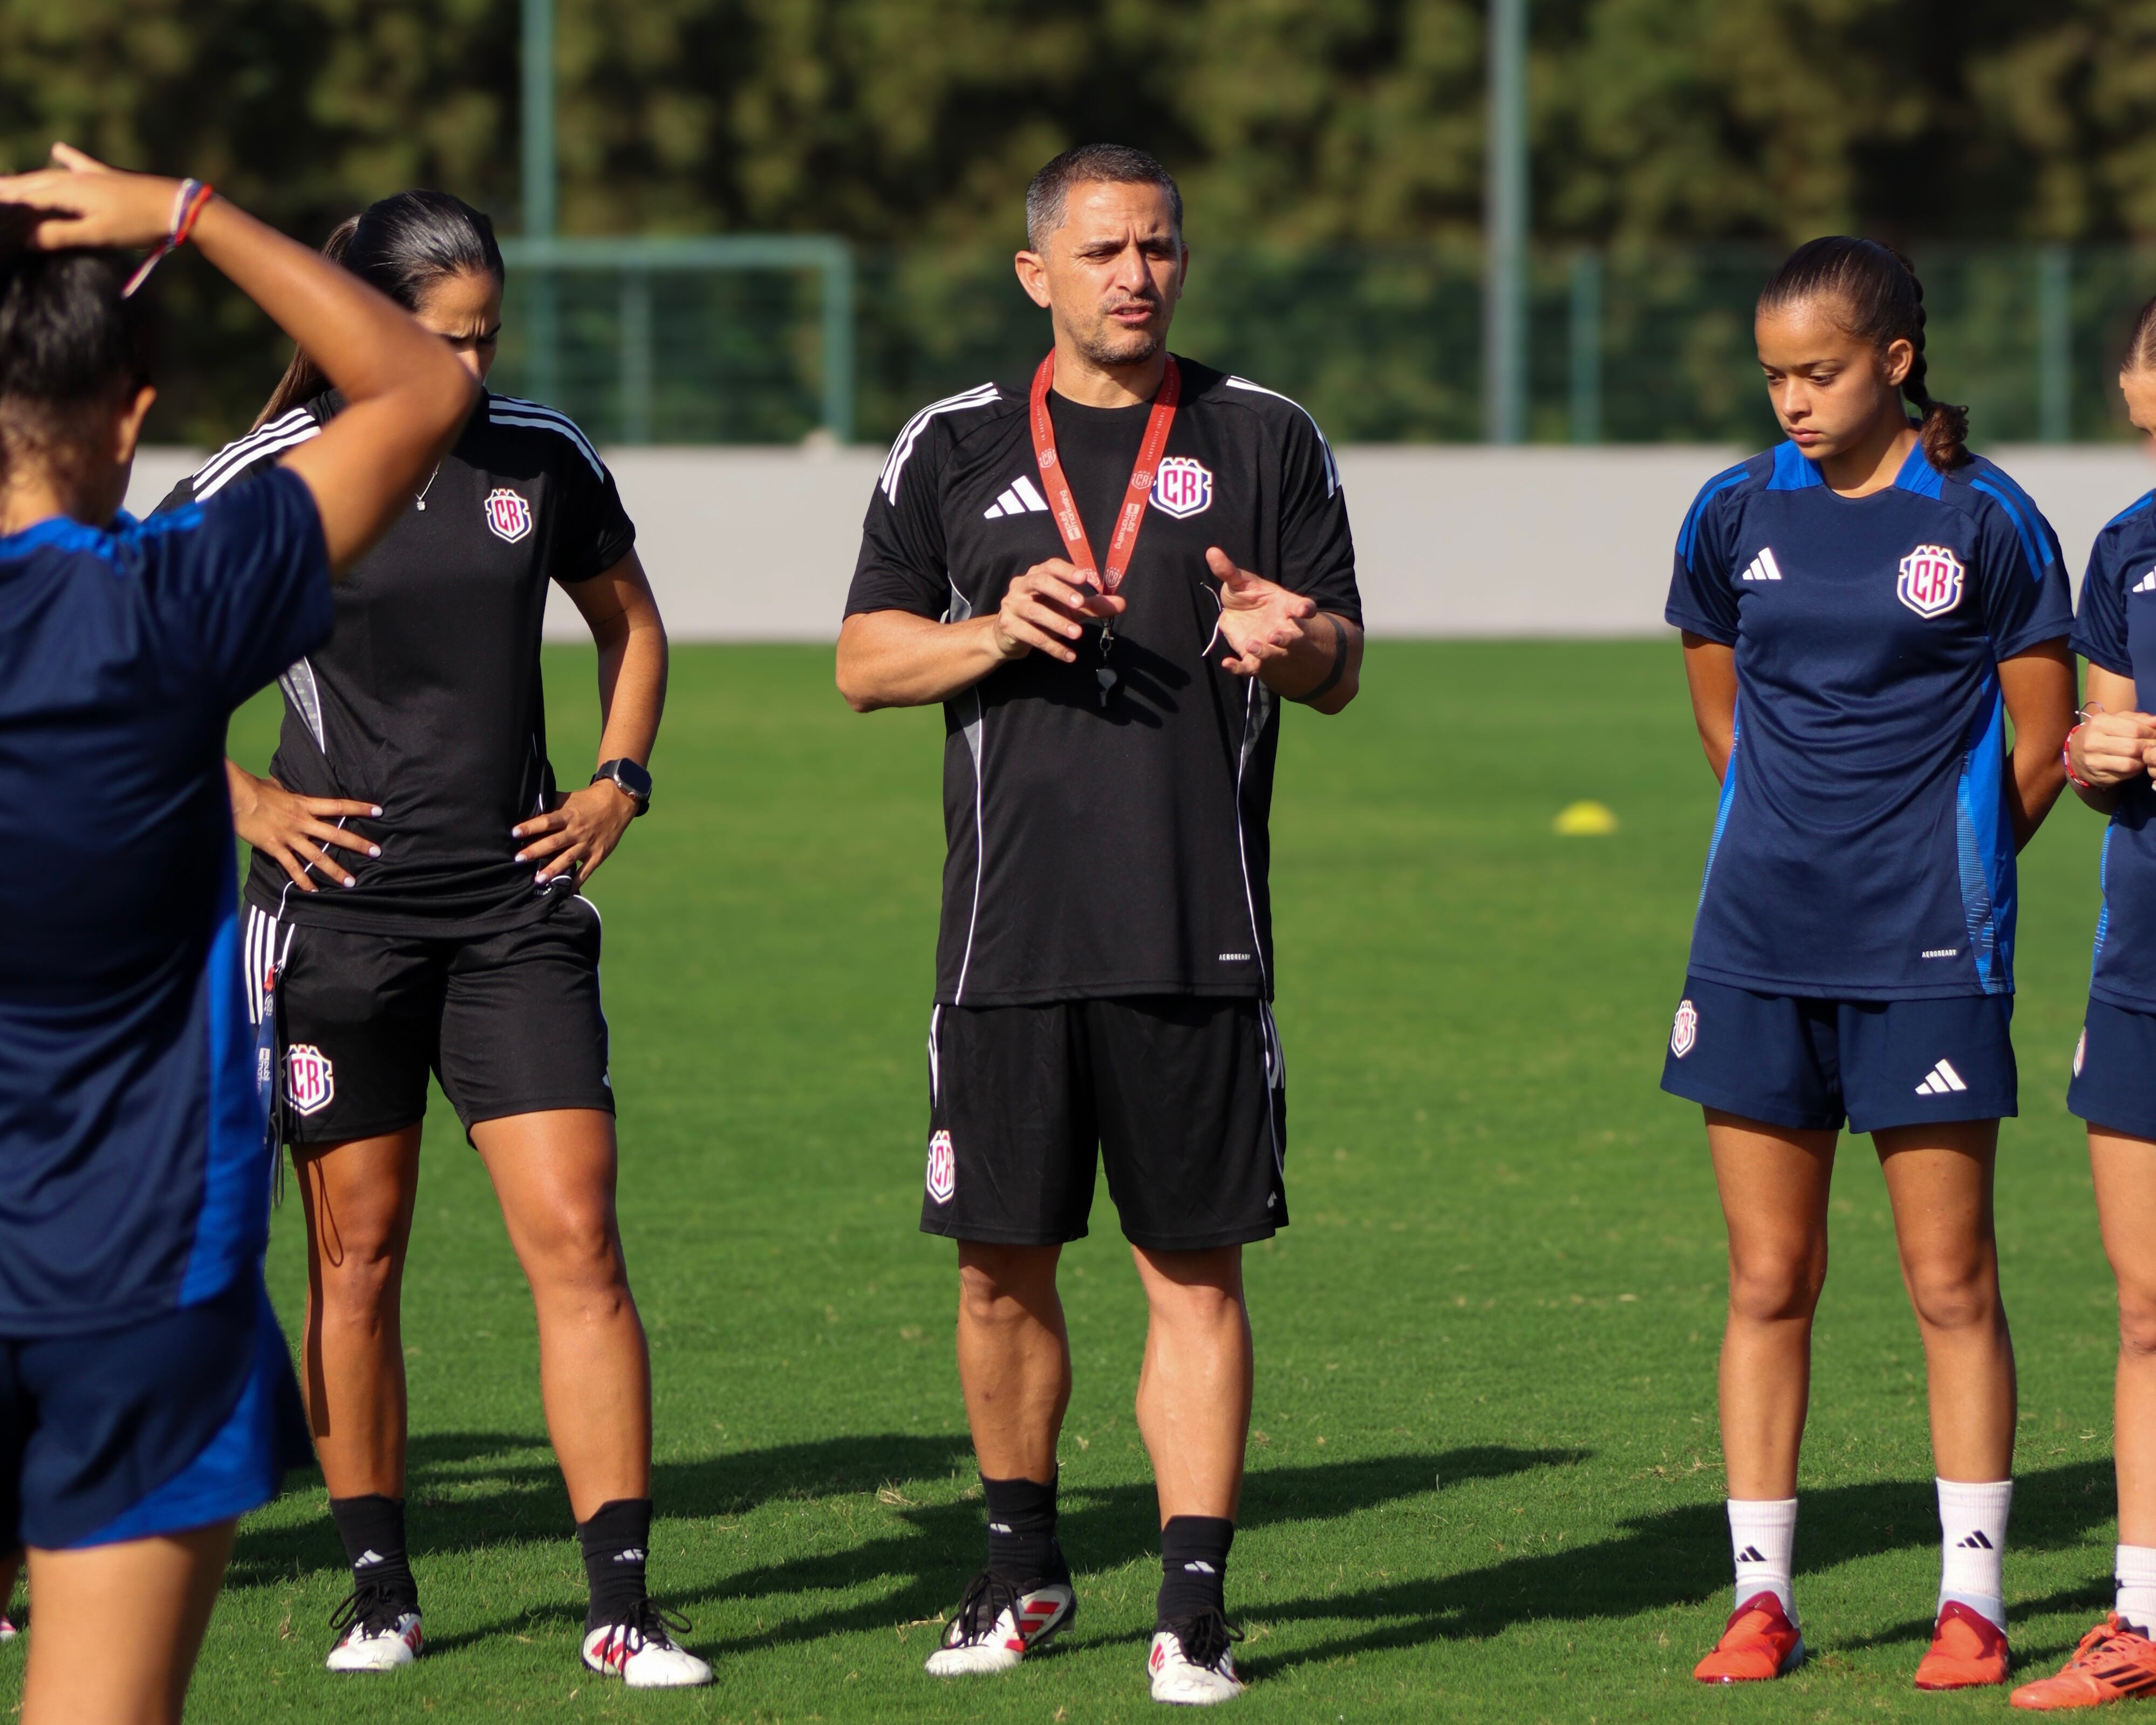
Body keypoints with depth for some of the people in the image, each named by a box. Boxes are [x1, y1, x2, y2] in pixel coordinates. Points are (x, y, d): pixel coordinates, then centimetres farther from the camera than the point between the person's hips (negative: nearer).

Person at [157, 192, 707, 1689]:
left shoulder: (542, 458, 5)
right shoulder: (273, 478, -5)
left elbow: (631, 623, 22)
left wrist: (619, 784, 9)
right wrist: (242, 800, -3)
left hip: (519, 910, 2)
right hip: (342, 914, -2)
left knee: (577, 1239, -7)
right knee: (359, 1255, 3)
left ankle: (623, 1604, -7)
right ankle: (381, 1590, 16)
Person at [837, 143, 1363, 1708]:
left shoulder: (1266, 440, 7)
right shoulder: (953, 449, 9)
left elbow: (1342, 667, 8)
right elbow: (865, 661, 9)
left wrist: (1295, 641, -16)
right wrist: (995, 631, -9)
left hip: (1200, 940, -1)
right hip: (1008, 935, 1)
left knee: (1196, 1269, -2)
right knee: (1002, 1264, 6)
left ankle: (1195, 1604, 1)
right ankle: (1024, 1566, 24)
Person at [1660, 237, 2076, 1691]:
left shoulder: (1984, 521, -4)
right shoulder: (1736, 517, 6)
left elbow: (2040, 750, 2)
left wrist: (1937, 870, 8)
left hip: (1926, 955, -3)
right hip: (1759, 949, 3)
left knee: (1952, 1283, 0)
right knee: (1768, 1279, 5)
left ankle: (1973, 1600, 7)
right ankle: (1763, 1597, 10)